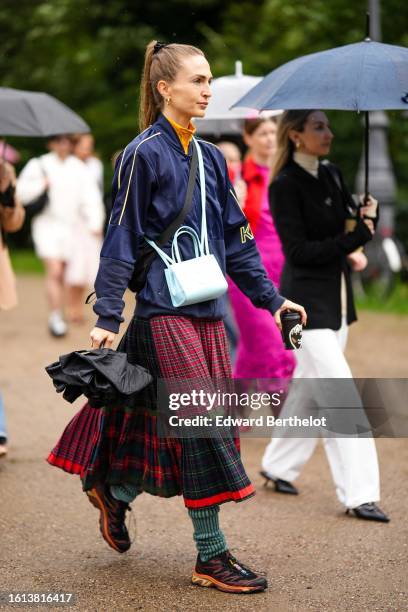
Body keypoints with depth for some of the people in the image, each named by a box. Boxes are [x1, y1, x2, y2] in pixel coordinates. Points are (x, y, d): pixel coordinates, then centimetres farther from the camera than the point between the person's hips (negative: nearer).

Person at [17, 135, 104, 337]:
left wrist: (95, 222, -10)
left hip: (70, 227, 3)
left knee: (61, 274, 8)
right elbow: (21, 192, -2)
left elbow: (90, 196, 2)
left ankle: (58, 317, 21)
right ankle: (55, 317, -13)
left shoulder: (78, 168, 8)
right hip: (47, 224, -3)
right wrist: (42, 184, -16)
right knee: (54, 271, -16)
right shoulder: (39, 165, 0)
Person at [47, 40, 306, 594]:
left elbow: (235, 237, 18)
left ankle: (115, 491, 29)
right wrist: (107, 316, -13)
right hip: (164, 309, -7)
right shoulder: (144, 154, -7)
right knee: (200, 424, -9)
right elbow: (122, 238, -9)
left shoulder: (210, 158, 13)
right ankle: (211, 555, -2)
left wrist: (270, 298, 15)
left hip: (208, 309, 7)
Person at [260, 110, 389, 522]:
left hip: (337, 298, 8)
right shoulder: (285, 185, -13)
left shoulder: (331, 175, 9)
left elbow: (348, 224, 17)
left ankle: (279, 466, 32)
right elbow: (298, 252, -18)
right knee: (339, 395, -11)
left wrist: (368, 217, -5)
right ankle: (358, 495, -10)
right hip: (307, 301, -8)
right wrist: (353, 239, -22)